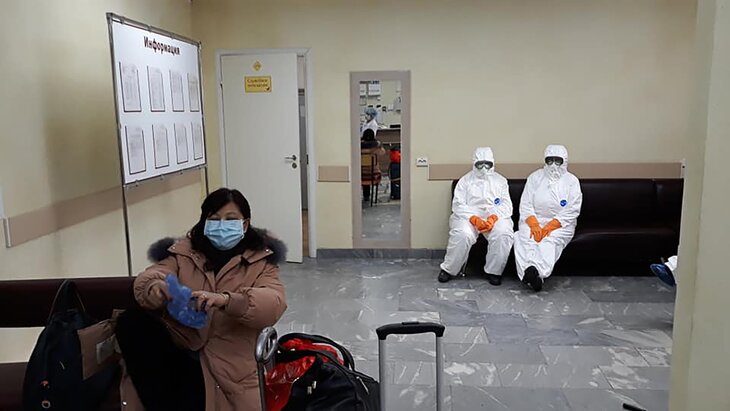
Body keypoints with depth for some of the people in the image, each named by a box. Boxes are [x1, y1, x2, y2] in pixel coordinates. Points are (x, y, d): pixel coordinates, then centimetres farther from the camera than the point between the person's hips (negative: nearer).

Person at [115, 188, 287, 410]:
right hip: (177, 348, 4)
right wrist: (155, 288, -30)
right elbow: (146, 279, -4)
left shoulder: (260, 261, 4)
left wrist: (226, 300, -33)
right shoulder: (184, 252, 11)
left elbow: (274, 304, -14)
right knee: (131, 322, -20)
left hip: (226, 362, -3)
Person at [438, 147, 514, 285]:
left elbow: (506, 205, 5)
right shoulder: (465, 180, 13)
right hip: (469, 216, -1)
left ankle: (494, 271, -14)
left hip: (496, 216, 1)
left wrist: (493, 217, -16)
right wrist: (474, 219, -18)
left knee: (504, 234, -32)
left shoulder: (500, 180, 17)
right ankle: (449, 269, -13)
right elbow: (458, 205, 0)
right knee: (462, 234, -33)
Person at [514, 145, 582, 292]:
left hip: (560, 224, -1)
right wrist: (534, 225, -16)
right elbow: (525, 205, 3)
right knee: (524, 237, -32)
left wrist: (549, 227, -18)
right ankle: (536, 275, -53)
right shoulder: (535, 177, 12)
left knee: (550, 240, -35)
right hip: (533, 220, 1)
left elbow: (572, 211, -5)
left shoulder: (572, 181, 6)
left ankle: (536, 273, -56)